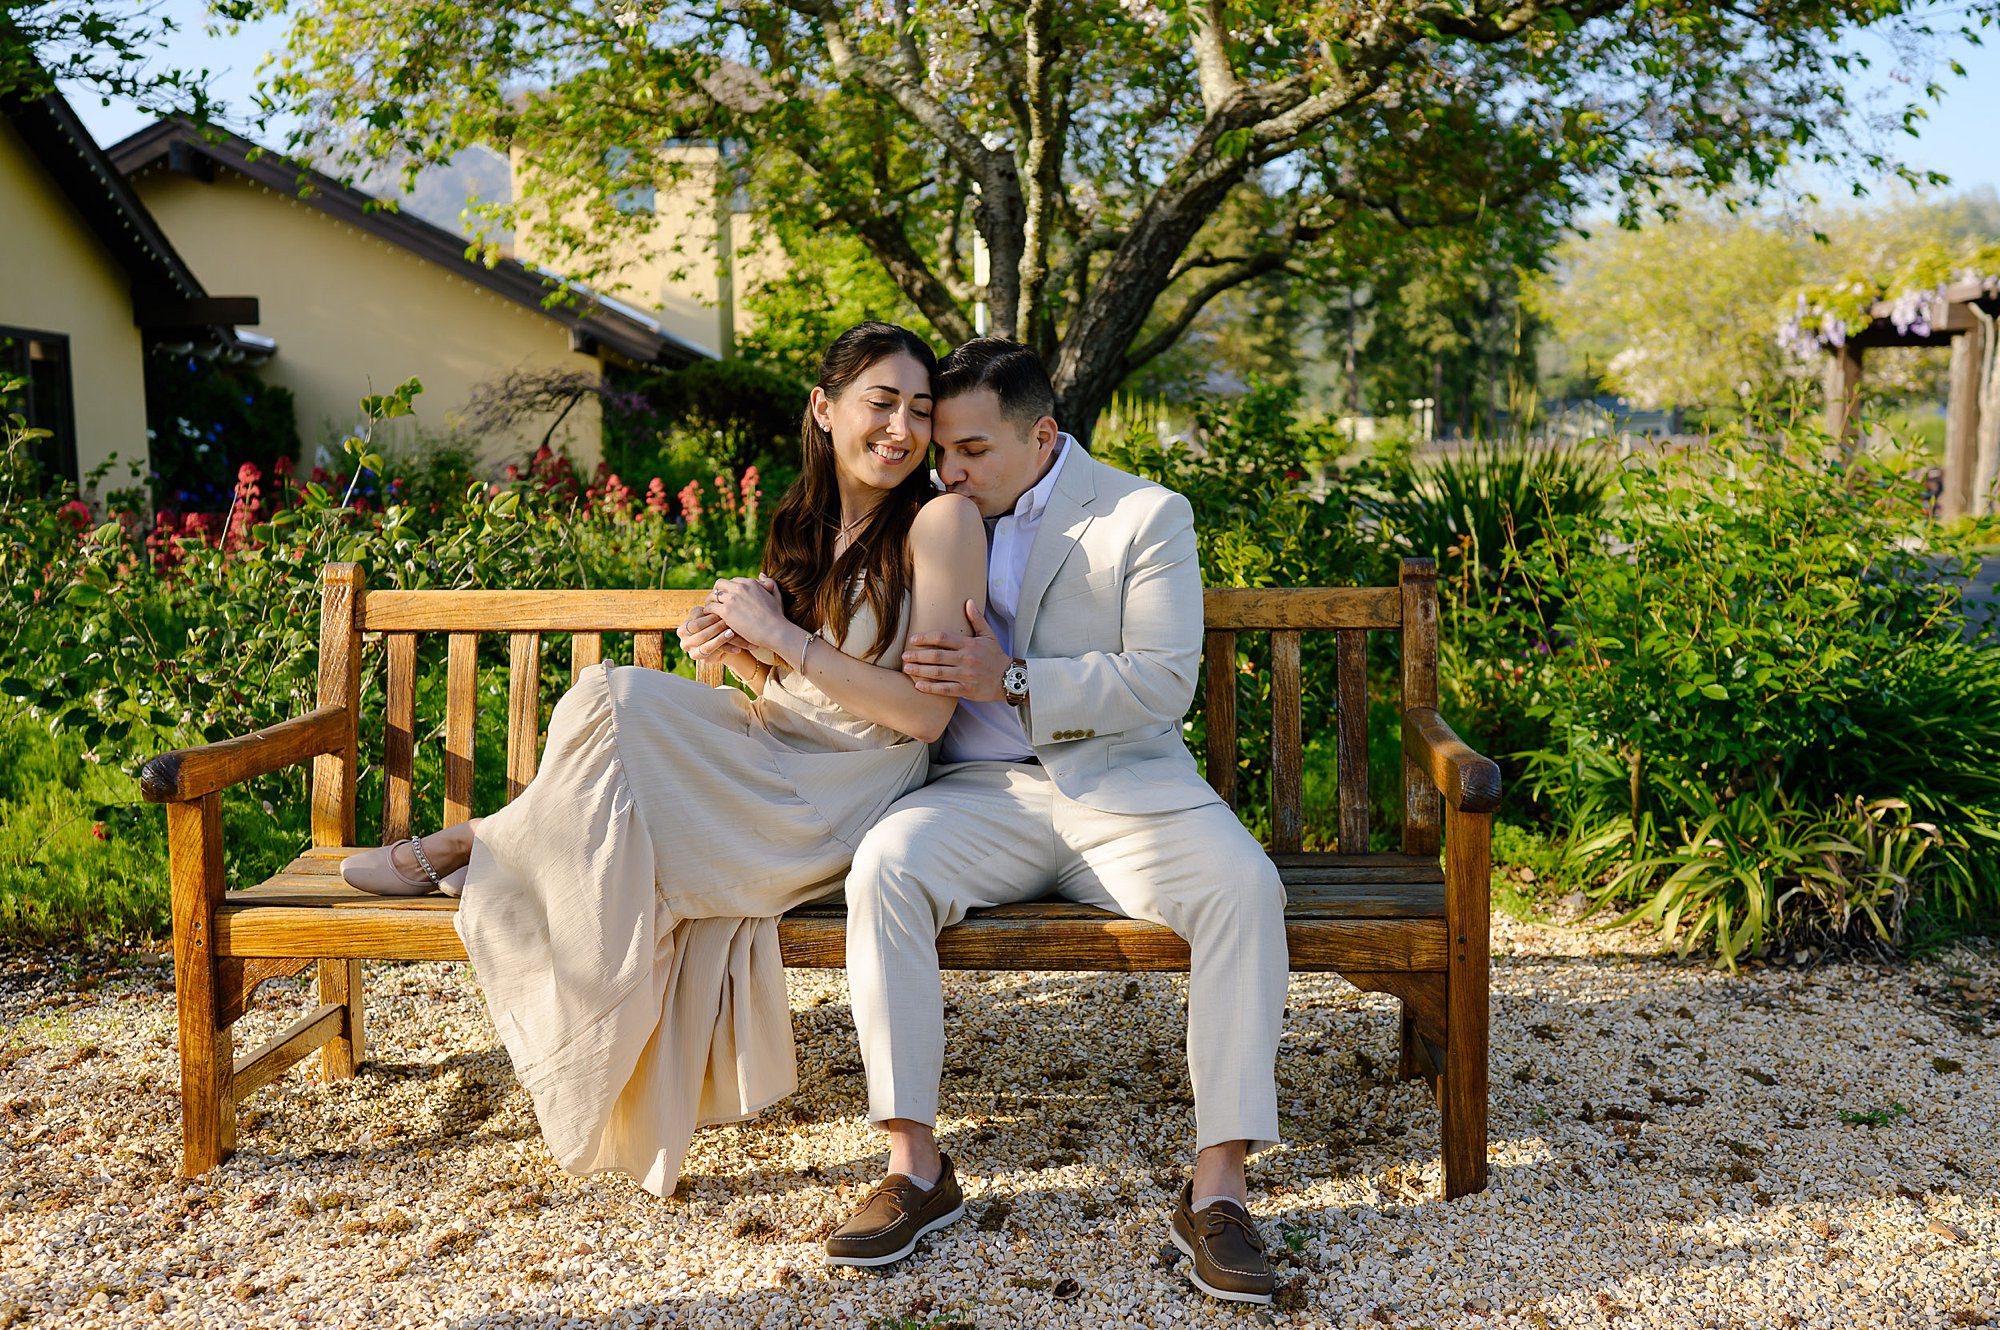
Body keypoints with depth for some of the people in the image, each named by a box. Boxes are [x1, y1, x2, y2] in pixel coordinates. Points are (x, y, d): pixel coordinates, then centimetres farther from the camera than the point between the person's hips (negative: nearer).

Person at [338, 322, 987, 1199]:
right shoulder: (807, 526, 12)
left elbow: (926, 712, -15)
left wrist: (785, 639, -16)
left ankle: (470, 846, 5)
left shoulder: (941, 520, -10)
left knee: (619, 706, -22)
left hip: (841, 804, -7)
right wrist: (739, 653, -5)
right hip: (774, 776, 7)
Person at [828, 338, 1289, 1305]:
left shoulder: (1146, 516, 2)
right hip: (984, 789, 2)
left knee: (1243, 888, -29)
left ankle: (1216, 1186, -22)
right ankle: (915, 1164, -20)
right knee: (883, 866, -28)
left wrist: (1013, 681, -18)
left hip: (1125, 782, -2)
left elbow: (1164, 680, -8)